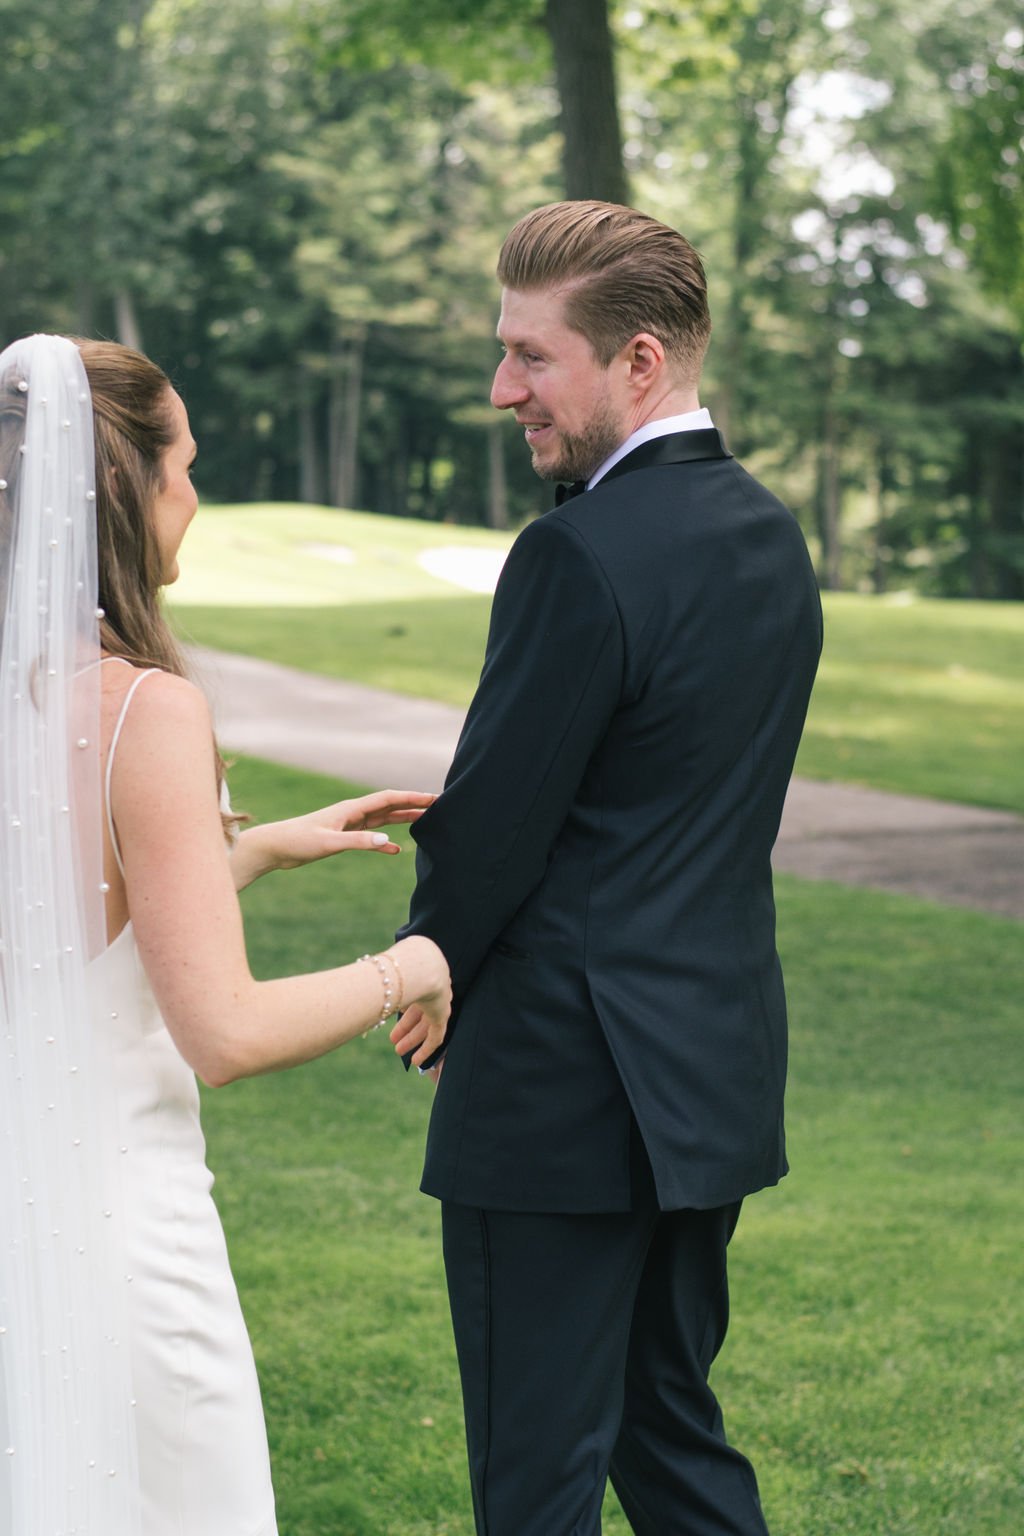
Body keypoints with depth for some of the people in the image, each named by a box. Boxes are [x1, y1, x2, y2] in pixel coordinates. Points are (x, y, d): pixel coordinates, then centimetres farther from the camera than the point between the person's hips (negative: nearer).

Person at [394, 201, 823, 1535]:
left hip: (567, 1087, -9)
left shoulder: (580, 558, -20)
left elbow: (492, 826, -15)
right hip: (718, 1069, 9)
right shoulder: (772, 535, 8)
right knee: (673, 1421, 21)